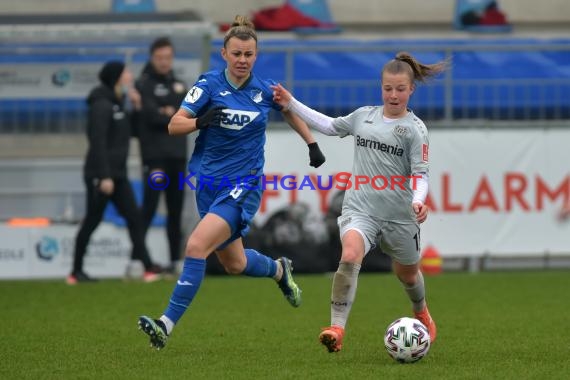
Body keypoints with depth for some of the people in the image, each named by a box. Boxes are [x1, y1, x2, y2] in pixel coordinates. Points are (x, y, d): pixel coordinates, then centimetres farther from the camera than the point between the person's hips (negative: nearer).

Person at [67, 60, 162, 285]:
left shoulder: (117, 103, 14)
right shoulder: (101, 106, -14)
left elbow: (125, 134, 20)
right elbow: (98, 143, -20)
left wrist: (135, 106, 7)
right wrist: (104, 177, -24)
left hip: (117, 174, 9)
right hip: (100, 175, -9)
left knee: (133, 217, 1)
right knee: (92, 221, -1)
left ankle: (147, 266, -3)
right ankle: (76, 272, 9)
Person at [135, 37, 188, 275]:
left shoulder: (178, 85, 18)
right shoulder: (144, 84, -1)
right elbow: (152, 116, -15)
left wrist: (170, 113, -12)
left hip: (177, 155, 6)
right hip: (155, 155, -6)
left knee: (176, 211, 8)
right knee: (150, 206, -13)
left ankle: (176, 260, 12)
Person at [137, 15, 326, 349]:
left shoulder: (266, 89, -3)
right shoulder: (210, 84, -6)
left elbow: (291, 112, 20)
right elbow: (174, 125, -8)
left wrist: (313, 145, 18)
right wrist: (200, 121, -27)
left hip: (244, 184, -3)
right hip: (209, 181, 3)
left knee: (197, 245, -22)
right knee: (234, 264, 15)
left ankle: (168, 325, -21)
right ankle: (279, 269, 49)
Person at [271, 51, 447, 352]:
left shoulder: (415, 128, -4)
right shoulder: (364, 116, 8)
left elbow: (421, 173, -8)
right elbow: (330, 126, 24)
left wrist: (418, 200, -28)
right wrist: (291, 104, 22)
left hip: (399, 214, -1)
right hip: (360, 209, 1)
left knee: (407, 273, 20)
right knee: (349, 256, -28)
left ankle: (421, 313, 55)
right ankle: (337, 329, -34)